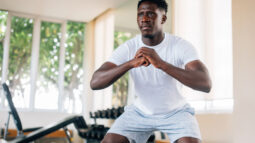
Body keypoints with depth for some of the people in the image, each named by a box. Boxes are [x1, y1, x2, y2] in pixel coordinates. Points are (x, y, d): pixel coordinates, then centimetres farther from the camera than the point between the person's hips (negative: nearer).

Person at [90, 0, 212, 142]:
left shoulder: (181, 46, -24)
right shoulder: (128, 48, -19)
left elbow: (205, 84, -39)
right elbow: (95, 82, -28)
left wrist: (161, 63, -50)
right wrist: (131, 63, -45)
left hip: (176, 111, -2)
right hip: (141, 112, 2)